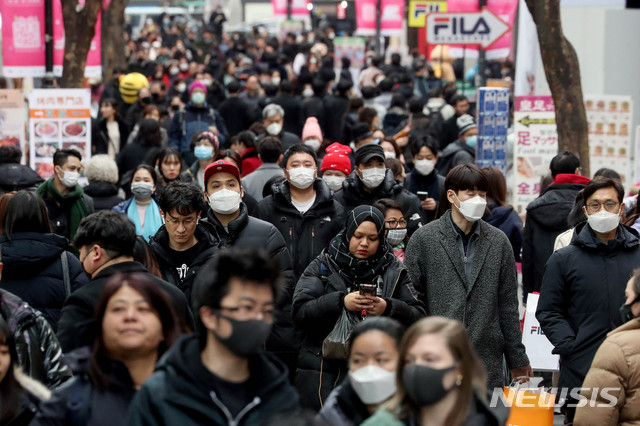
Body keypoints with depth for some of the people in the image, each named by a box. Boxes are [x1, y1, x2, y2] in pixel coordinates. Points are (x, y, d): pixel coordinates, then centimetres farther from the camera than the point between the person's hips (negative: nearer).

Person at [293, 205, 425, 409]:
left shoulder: (394, 270, 10)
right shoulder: (322, 266, 6)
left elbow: (418, 317, 4)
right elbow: (299, 312, -6)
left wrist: (388, 308, -15)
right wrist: (341, 302, -18)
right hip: (324, 370, -1)